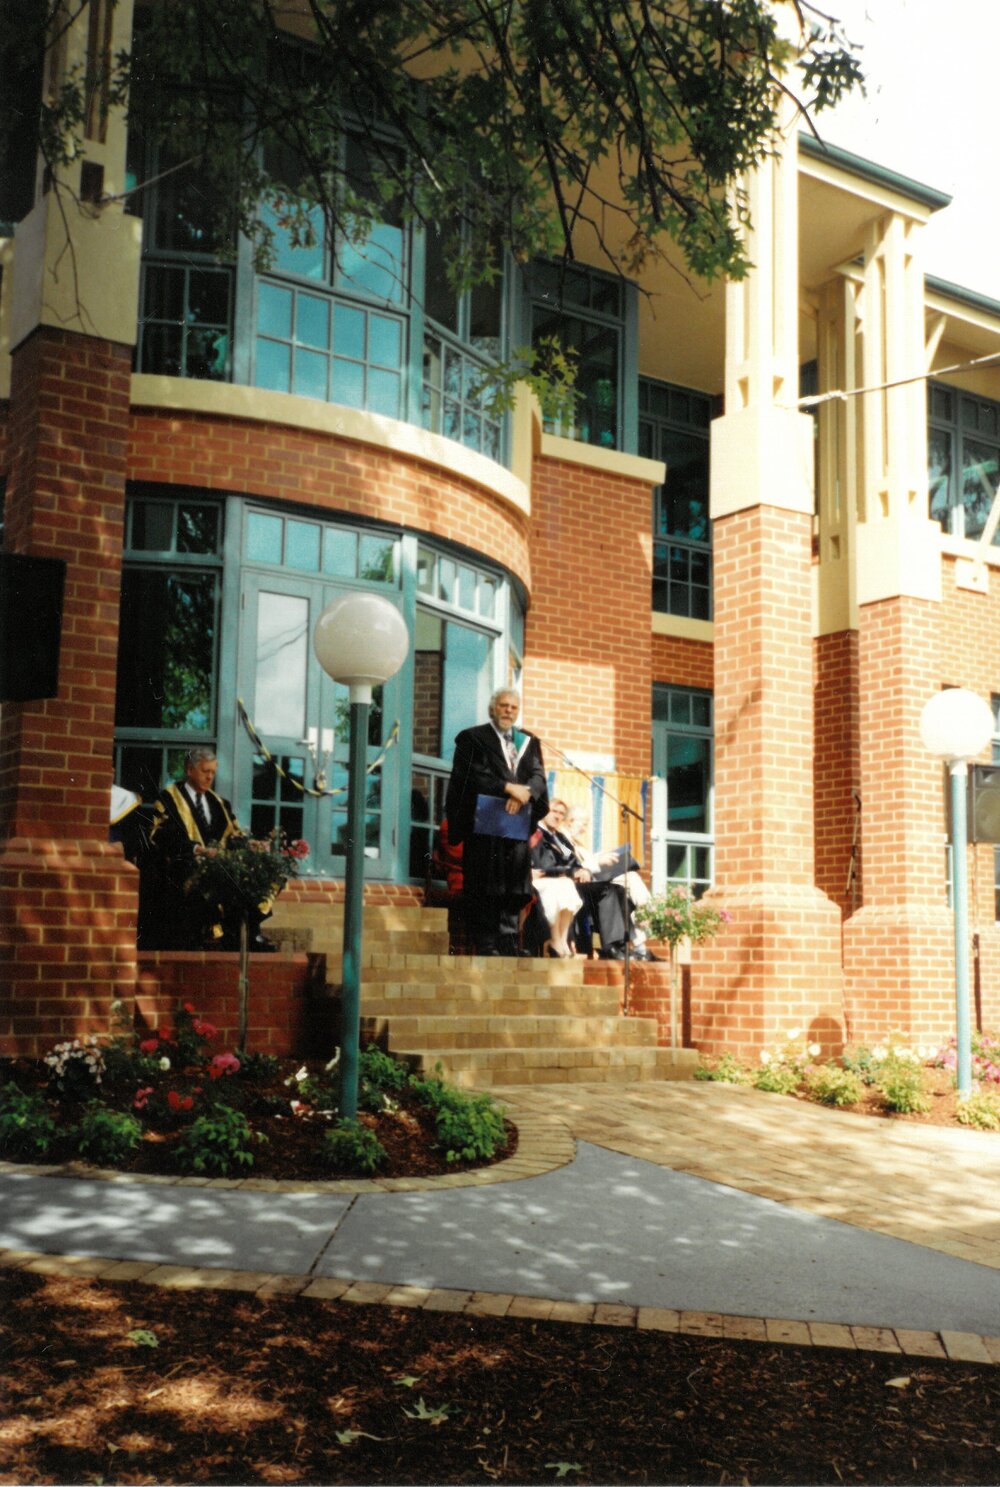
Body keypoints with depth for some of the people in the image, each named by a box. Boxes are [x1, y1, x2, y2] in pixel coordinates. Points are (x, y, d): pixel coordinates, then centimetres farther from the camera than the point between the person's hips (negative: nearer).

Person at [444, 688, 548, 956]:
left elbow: (538, 775, 7)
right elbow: (471, 774, -7)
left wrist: (523, 793, -14)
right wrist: (508, 788, -14)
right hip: (484, 821, -4)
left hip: (518, 822, 4)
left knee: (514, 886, 0)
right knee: (484, 886, -6)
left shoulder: (528, 741, 20)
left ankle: (508, 942, 3)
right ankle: (485, 944, -4)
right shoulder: (472, 738, 6)